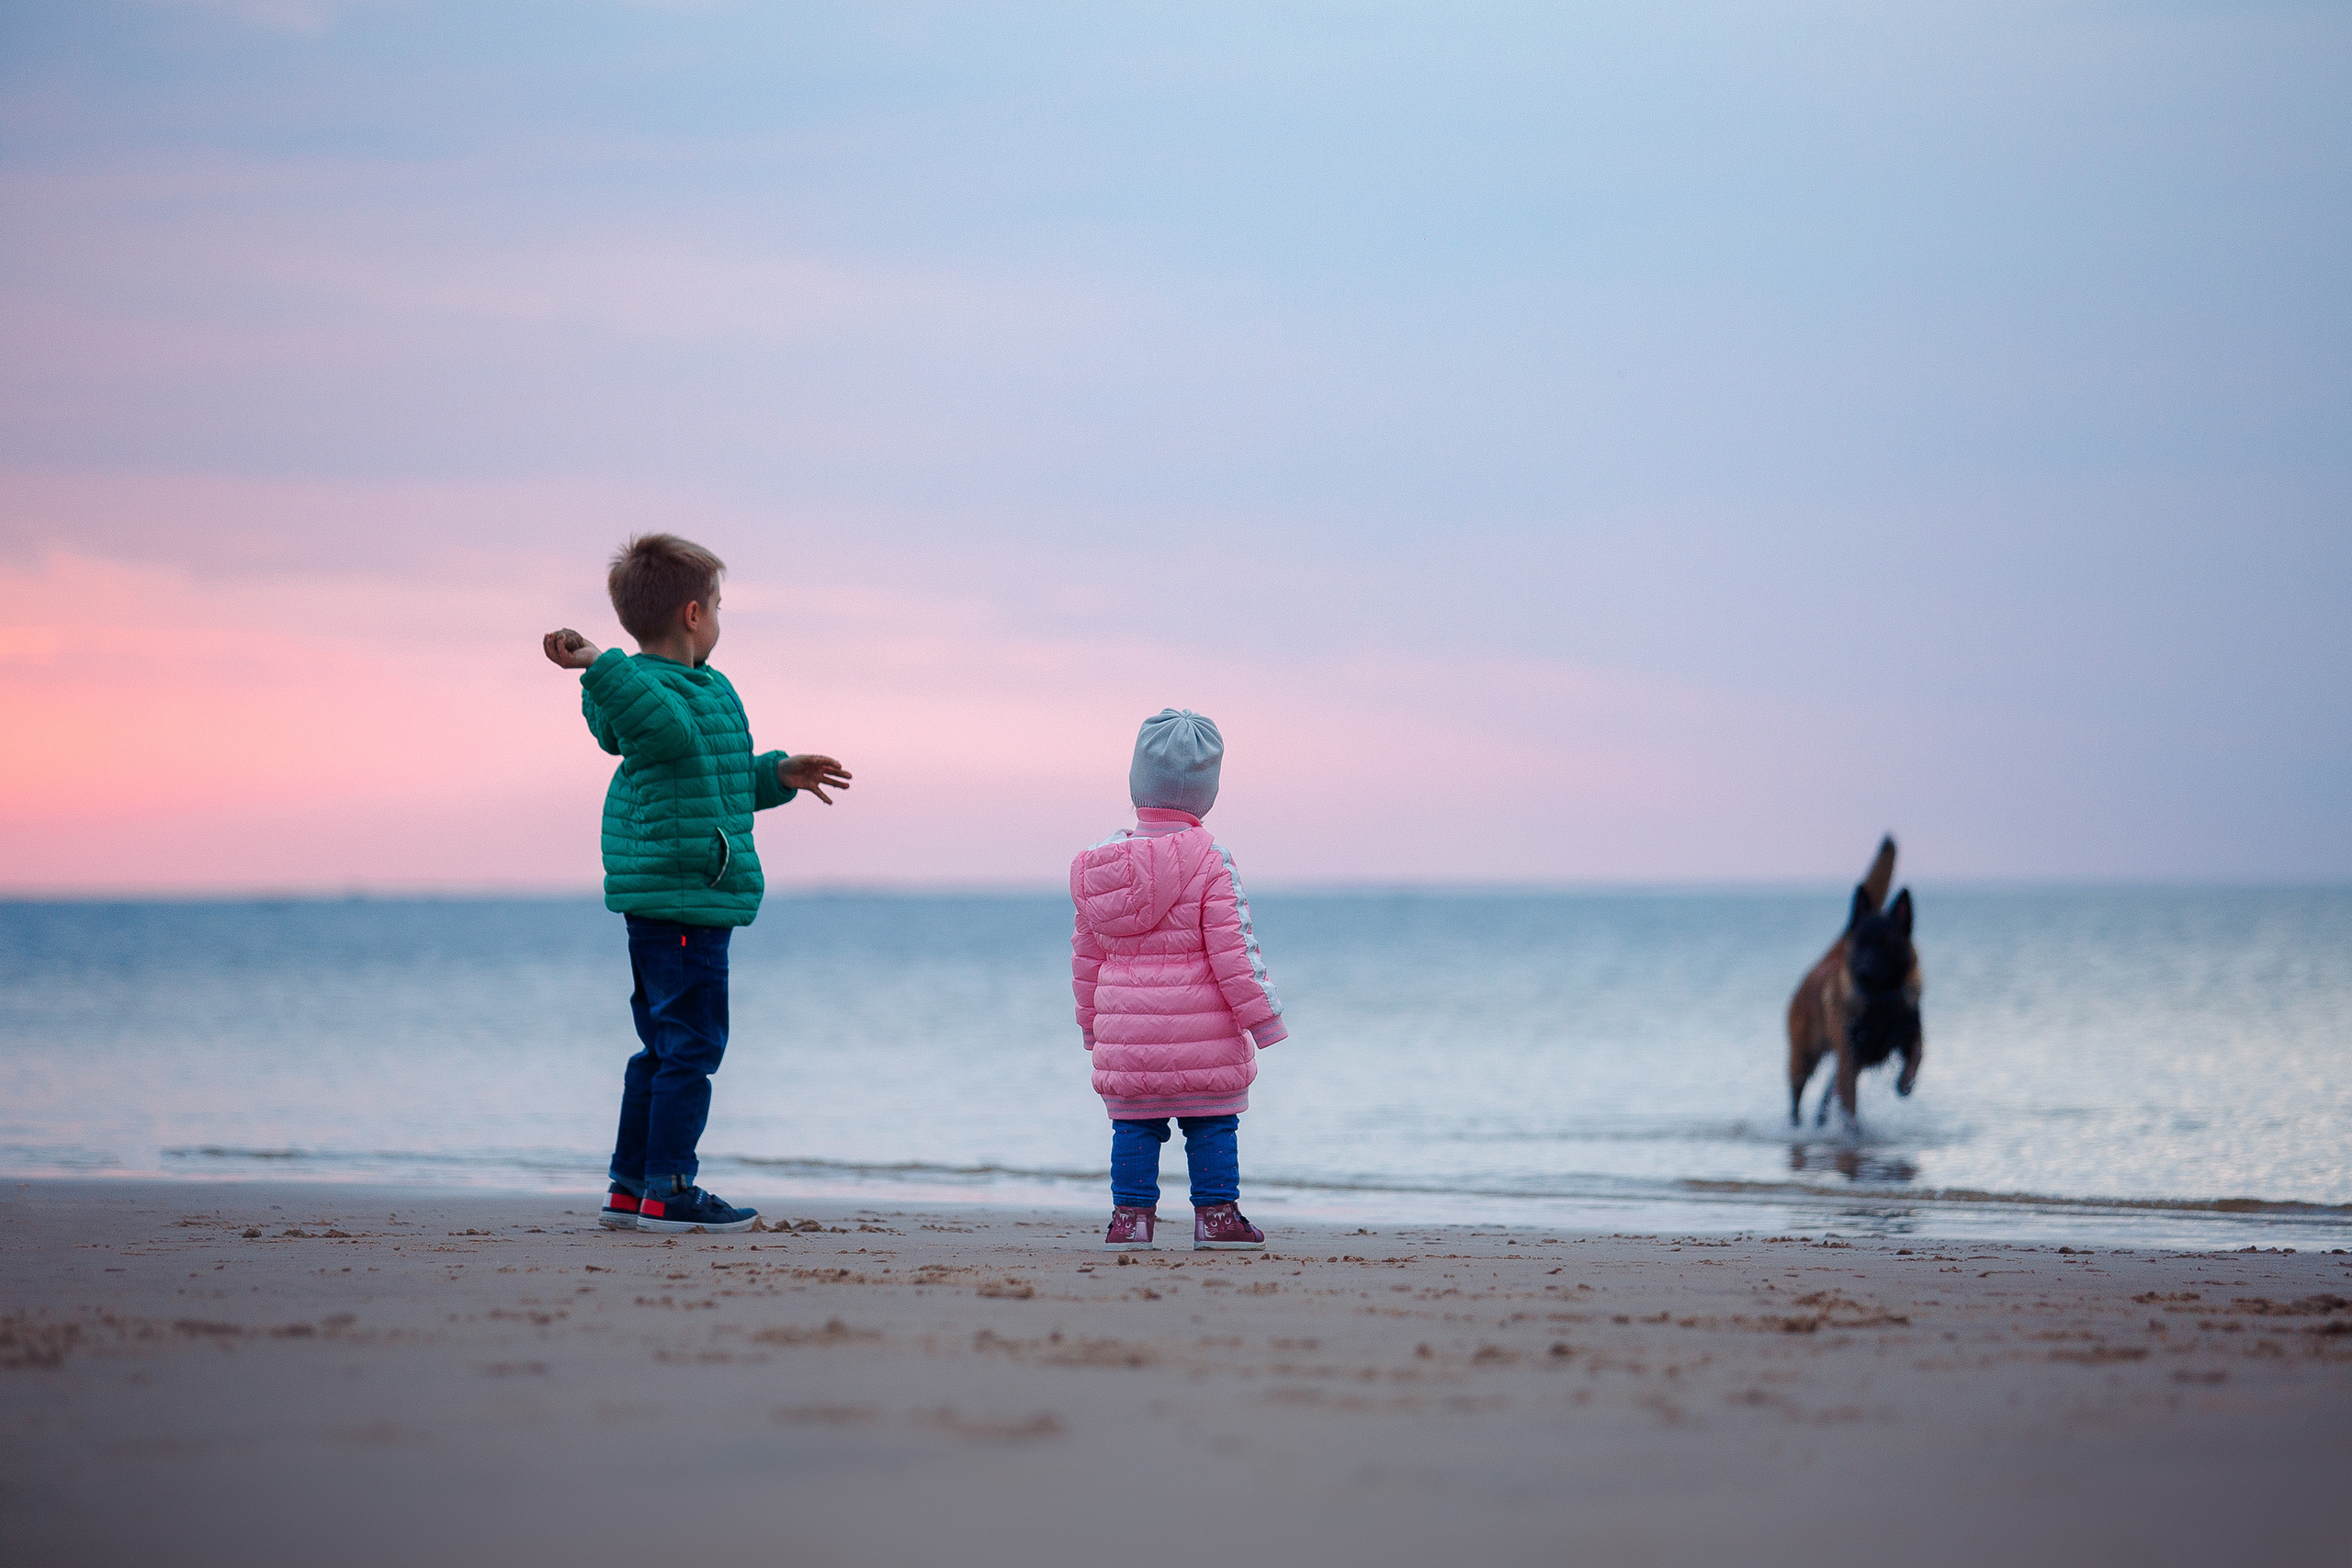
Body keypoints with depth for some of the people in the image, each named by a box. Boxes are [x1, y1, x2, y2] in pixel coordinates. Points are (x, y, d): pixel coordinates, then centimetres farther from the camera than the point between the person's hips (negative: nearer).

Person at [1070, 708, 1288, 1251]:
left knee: (1134, 1124, 11)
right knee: (1212, 1124, 7)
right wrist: (1262, 1016, -4)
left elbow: (1086, 950, 12)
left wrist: (1091, 1016, 23)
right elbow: (1233, 948, -11)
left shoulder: (1101, 862, 5)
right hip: (1202, 1026, -4)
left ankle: (1131, 1215, 8)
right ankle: (1216, 1214, 8)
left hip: (1126, 1028, 4)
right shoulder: (1211, 861, -10)